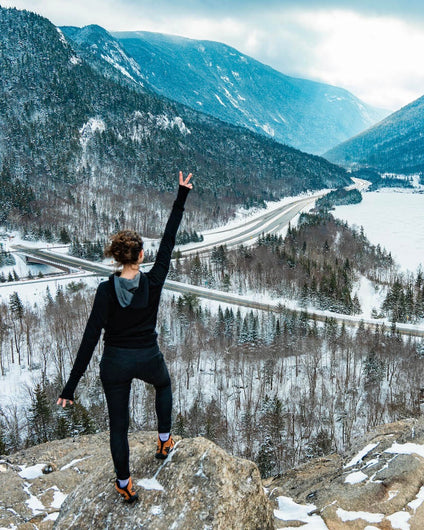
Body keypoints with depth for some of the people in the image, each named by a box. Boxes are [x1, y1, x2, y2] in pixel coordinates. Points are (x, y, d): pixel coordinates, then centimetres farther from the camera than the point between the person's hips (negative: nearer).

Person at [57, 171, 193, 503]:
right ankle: (164, 441, 44)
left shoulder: (106, 290, -18)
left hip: (115, 363, 0)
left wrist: (71, 385, -14)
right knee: (164, 385, 37)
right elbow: (169, 240, -11)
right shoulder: (154, 282, -17)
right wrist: (182, 196, -4)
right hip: (148, 358, 1)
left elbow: (91, 338, -20)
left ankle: (125, 486, 34)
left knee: (118, 424, 18)